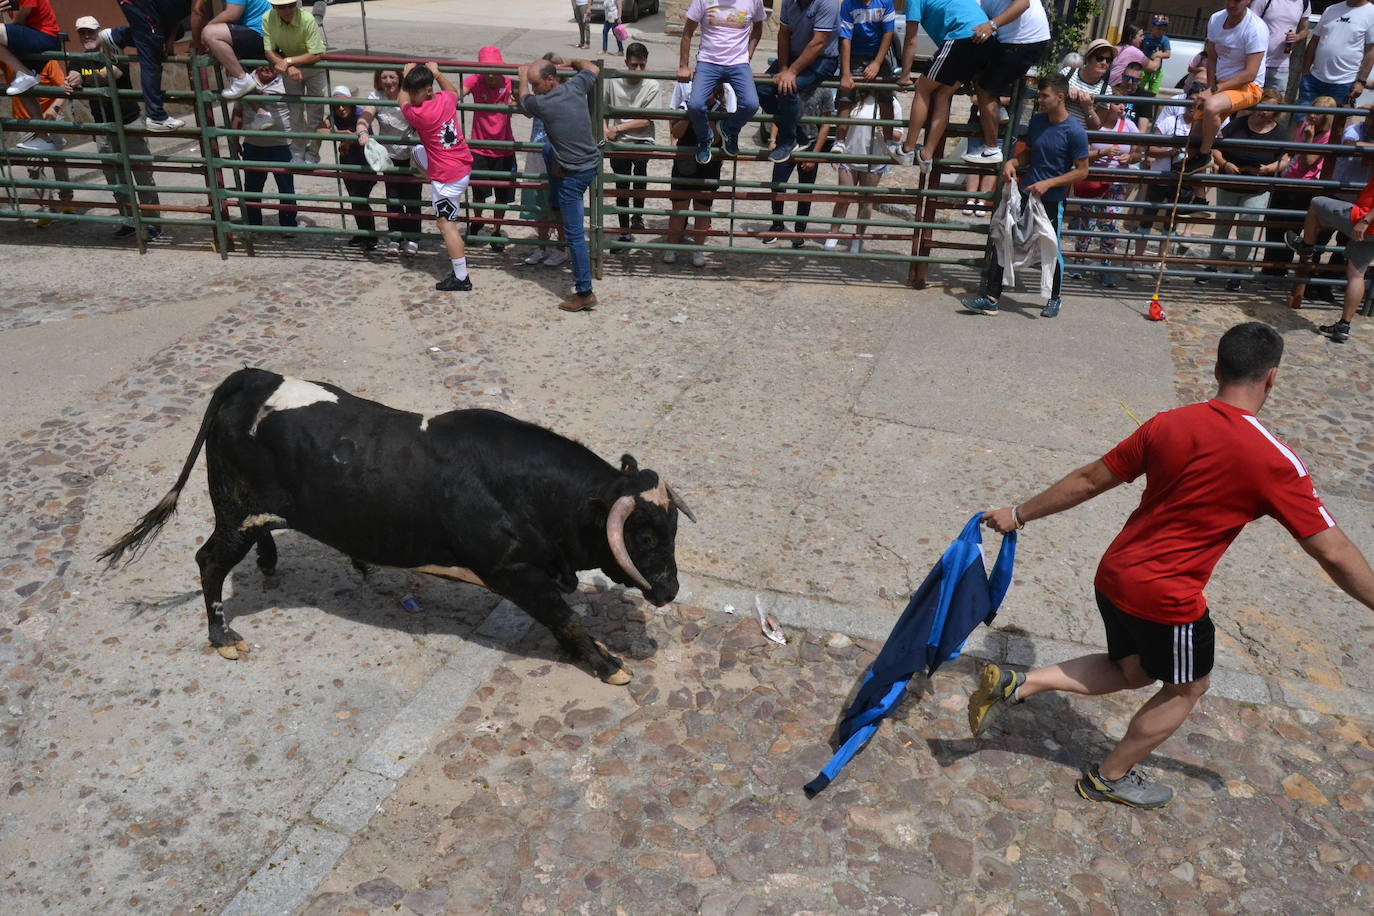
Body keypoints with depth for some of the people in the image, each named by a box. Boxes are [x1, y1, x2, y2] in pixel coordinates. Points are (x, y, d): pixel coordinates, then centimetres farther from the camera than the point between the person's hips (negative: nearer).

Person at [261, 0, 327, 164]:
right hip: (290, 67, 2)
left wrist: (288, 61, -34)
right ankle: (297, 153, 16)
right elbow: (269, 52, -19)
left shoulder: (307, 20, -32)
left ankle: (312, 154, 10)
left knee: (315, 111, -2)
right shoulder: (268, 19, -22)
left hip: (313, 66, -2)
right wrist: (289, 68, -34)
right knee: (295, 111, 6)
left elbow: (316, 55, -31)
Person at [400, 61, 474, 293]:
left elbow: (403, 101, 4)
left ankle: (461, 278, 1)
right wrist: (437, 74, 34)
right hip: (463, 166, 9)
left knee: (446, 224, -1)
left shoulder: (418, 115, -21)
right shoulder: (446, 99, -2)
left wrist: (406, 76, 19)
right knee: (418, 152, 28)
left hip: (447, 177, -9)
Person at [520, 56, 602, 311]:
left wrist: (523, 77, 27)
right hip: (592, 162, 8)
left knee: (574, 235, -1)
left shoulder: (542, 104, -16)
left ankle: (585, 293, 2)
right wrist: (572, 62, 35)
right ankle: (557, 206, 47)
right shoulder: (575, 88, -2)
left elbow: (524, 98, 10)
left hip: (574, 174, -8)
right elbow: (593, 69, 21)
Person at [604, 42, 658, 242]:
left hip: (642, 140, -2)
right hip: (617, 143, 3)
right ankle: (624, 232, 21)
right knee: (621, 188, 5)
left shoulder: (652, 85, -3)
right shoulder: (614, 81, 2)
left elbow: (646, 121, -7)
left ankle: (637, 215, -24)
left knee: (641, 160, -35)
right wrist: (605, 129, -4)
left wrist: (619, 128, -12)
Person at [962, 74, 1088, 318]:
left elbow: (1082, 171, -11)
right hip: (1026, 195, 6)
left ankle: (1054, 299, 30)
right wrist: (1012, 162, -3)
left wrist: (1048, 183, -19)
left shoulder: (1075, 132, -14)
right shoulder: (1037, 120, 4)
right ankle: (990, 299, 4)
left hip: (1052, 201, -5)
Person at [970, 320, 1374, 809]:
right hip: (1166, 600, -6)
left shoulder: (1167, 425, -2)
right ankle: (1110, 777, 36)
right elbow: (1333, 553, -10)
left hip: (1113, 577, 6)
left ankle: (1015, 685, 14)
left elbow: (1089, 480, 3)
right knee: (1187, 687, 22)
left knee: (1132, 672, 27)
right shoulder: (1274, 462, -16)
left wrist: (1019, 514, 12)